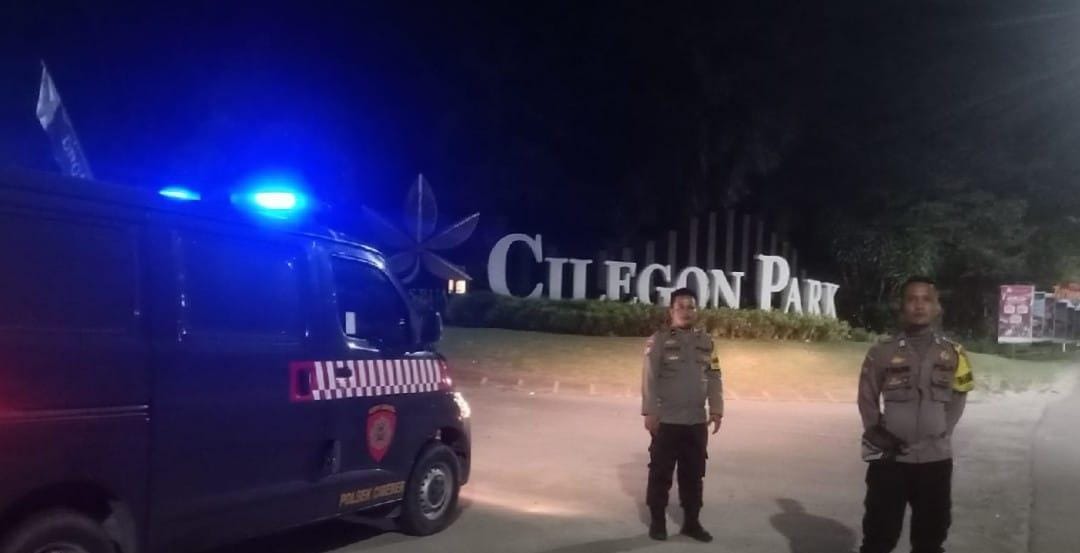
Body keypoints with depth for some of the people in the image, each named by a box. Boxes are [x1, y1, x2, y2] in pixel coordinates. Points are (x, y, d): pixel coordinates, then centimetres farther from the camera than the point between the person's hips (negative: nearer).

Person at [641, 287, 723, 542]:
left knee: (693, 475, 12)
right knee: (661, 474, 6)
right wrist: (650, 412, -14)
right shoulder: (659, 340, -5)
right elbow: (649, 378, -9)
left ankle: (692, 522, 23)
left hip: (697, 421, 4)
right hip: (667, 420, -4)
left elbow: (714, 379, 9)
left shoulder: (707, 342, 8)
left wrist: (717, 410, 2)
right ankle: (657, 521, 18)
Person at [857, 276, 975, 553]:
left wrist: (941, 432, 1)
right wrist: (877, 433, -6)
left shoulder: (952, 353, 1)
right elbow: (867, 398, 3)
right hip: (890, 458, -2)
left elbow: (957, 398, 10)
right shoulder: (883, 352, -5)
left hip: (936, 457, 2)